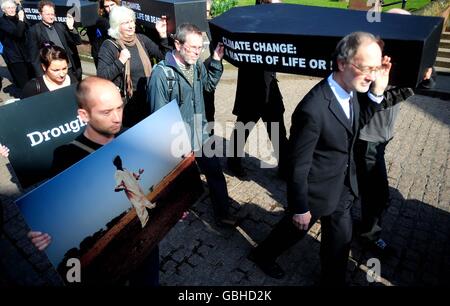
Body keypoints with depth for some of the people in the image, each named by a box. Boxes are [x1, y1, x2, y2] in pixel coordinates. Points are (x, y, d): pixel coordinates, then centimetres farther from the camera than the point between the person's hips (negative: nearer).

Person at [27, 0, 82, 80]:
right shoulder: (34, 30, -2)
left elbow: (78, 42, 7)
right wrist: (41, 76, -11)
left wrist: (71, 28, -9)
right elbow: (34, 56, -4)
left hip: (71, 69, 4)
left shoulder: (60, 26, 10)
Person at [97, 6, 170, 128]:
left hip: (148, 99, 4)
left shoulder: (141, 39, 6)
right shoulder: (109, 46, -7)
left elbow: (164, 56, 4)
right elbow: (101, 77, -15)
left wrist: (163, 35, -7)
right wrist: (120, 61, -21)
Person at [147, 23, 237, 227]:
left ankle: (222, 215, 30)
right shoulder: (161, 73, -20)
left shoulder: (197, 65, -2)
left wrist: (216, 61, 6)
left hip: (200, 136, 6)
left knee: (216, 174, 12)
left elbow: (209, 84, 19)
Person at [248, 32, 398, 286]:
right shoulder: (313, 110, -34)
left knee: (340, 238, 21)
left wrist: (378, 91, -6)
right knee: (296, 227, 20)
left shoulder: (351, 89, -9)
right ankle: (263, 254, 51)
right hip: (318, 189, -6)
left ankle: (333, 279, 48)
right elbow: (298, 166, -25)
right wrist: (300, 208, -13)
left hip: (344, 186, 6)